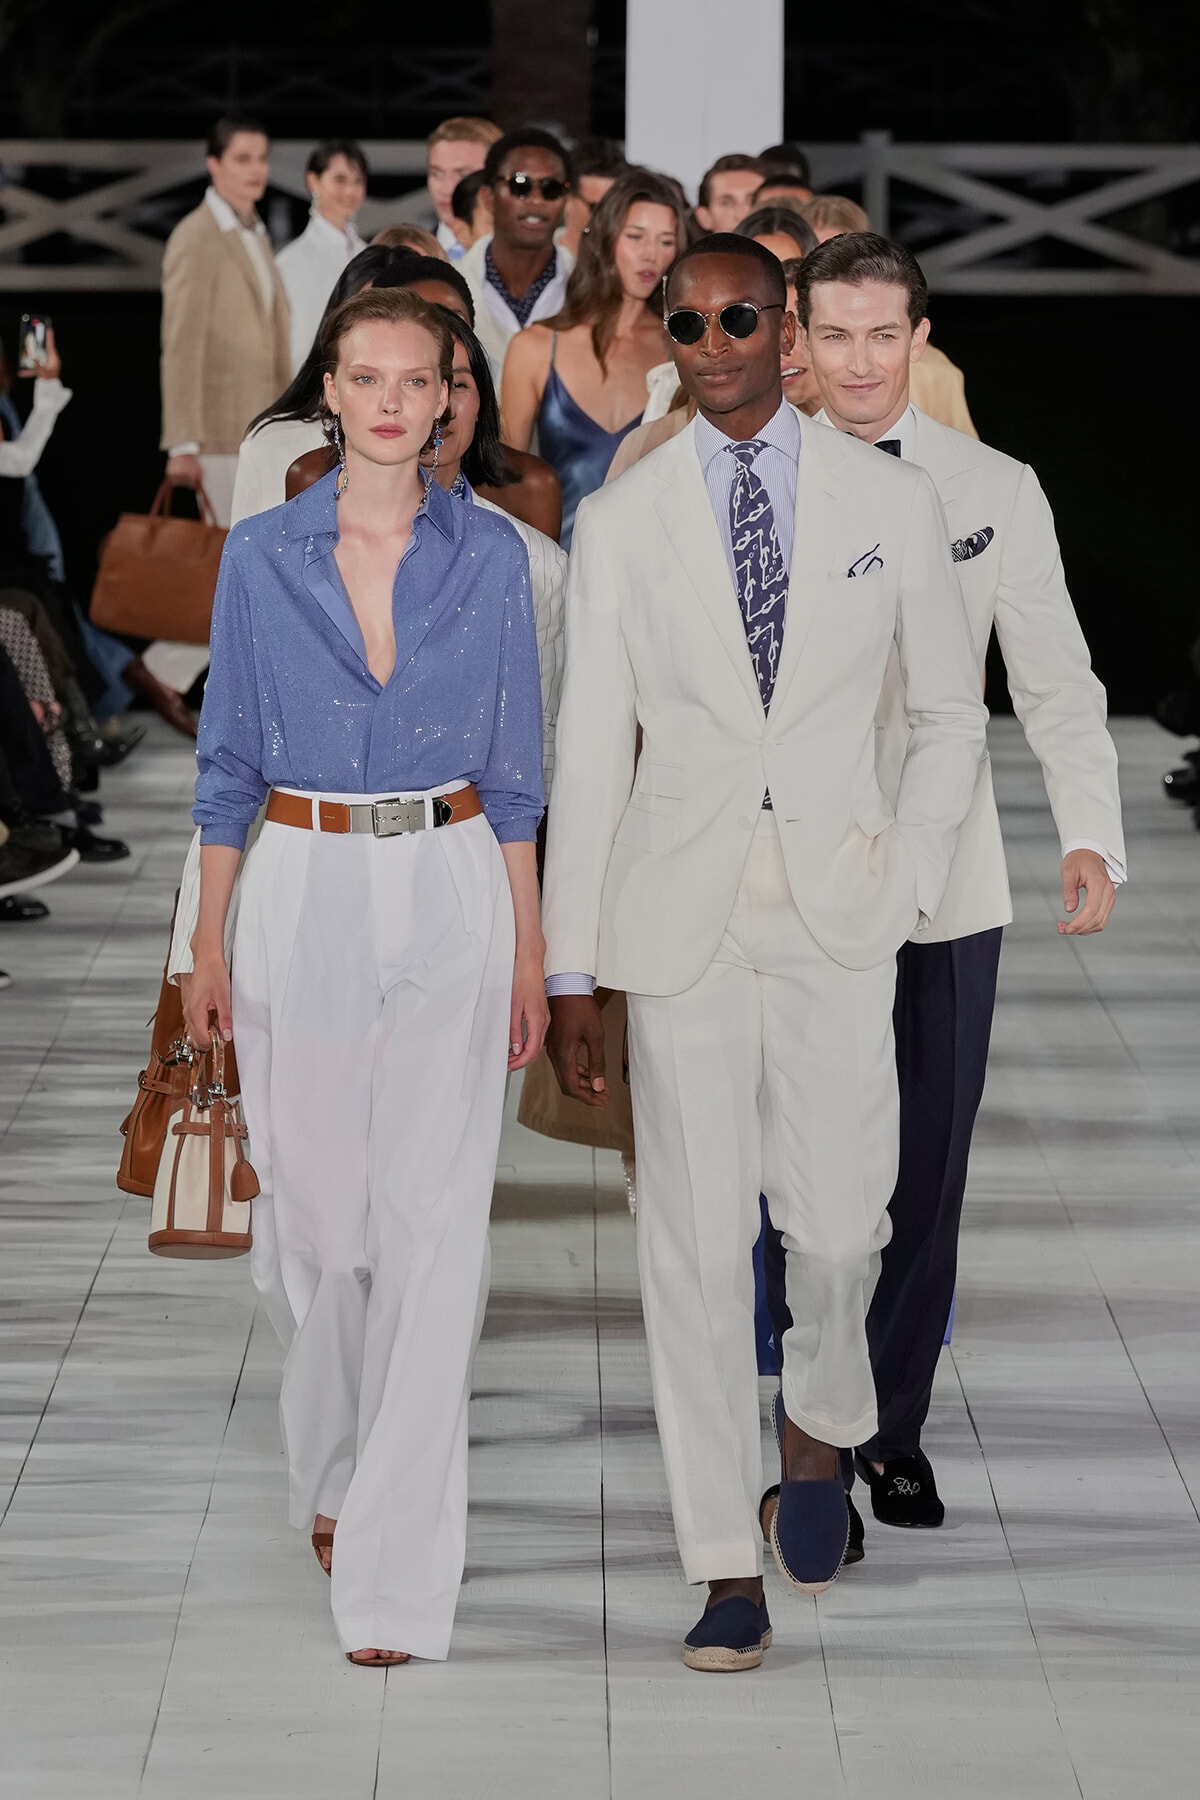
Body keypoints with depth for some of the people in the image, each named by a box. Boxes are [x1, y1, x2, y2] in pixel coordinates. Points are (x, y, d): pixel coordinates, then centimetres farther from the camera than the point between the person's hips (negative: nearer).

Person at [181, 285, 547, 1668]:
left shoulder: (489, 556, 1)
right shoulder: (263, 557, 1)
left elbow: (512, 766, 5)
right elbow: (230, 760, 6)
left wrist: (528, 950, 4)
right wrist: (208, 944, 4)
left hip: (450, 893, -1)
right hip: (303, 892, 1)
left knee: (432, 1221, -6)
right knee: (312, 1204, 9)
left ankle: (395, 1567, -4)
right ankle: (332, 1466, 36)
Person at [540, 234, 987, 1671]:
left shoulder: (890, 502, 4)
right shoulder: (620, 523, 3)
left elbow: (949, 715, 12)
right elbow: (588, 753, 3)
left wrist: (909, 884, 0)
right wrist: (567, 974, 0)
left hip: (836, 915, 0)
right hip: (679, 915, 0)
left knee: (840, 1219, -1)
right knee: (694, 1235, -1)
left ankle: (820, 1432, 32)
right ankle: (729, 1572, 6)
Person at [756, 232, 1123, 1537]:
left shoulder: (996, 493, 3)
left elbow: (1055, 682, 1)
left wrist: (1091, 836, -14)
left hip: (946, 887, 1)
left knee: (926, 1170, 7)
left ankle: (894, 1430, 19)